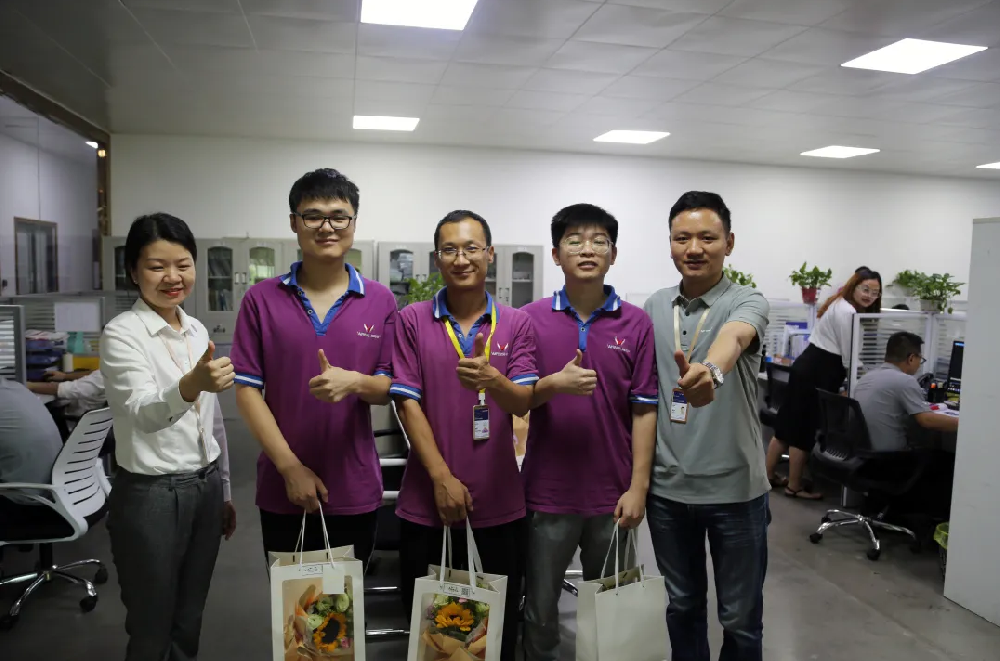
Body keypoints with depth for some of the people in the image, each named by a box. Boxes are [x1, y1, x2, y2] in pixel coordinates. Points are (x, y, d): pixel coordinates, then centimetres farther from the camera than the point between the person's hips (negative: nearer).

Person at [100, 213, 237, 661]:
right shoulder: (122, 332, -14)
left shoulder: (197, 331, 6)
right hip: (150, 494, -6)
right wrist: (191, 386, -51)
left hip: (204, 489, 6)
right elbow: (143, 414, -31)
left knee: (189, 623, 19)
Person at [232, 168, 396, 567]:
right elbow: (247, 391, -4)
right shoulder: (261, 300, -2)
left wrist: (353, 381, -21)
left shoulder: (380, 301, 0)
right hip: (282, 491, 0)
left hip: (356, 492, 1)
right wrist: (291, 467, -12)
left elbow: (389, 388, 2)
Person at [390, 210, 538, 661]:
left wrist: (491, 380, -31)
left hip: (500, 504, 1)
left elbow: (525, 403, -8)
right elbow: (407, 404, -5)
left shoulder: (517, 324, 1)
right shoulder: (411, 321, -1)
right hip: (427, 502, 0)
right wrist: (442, 478, -11)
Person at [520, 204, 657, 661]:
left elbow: (644, 411, -2)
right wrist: (555, 384, -22)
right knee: (540, 607, 14)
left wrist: (638, 487, -6)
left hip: (612, 493, 1)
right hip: (547, 490, 0)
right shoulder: (530, 319, -3)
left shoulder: (636, 324, -2)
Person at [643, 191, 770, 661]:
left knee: (740, 617, 13)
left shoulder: (746, 304, -11)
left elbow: (733, 338, -36)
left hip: (734, 489, -3)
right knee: (683, 605, 20)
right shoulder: (654, 307, 3)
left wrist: (709, 371, -59)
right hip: (666, 488, 4)